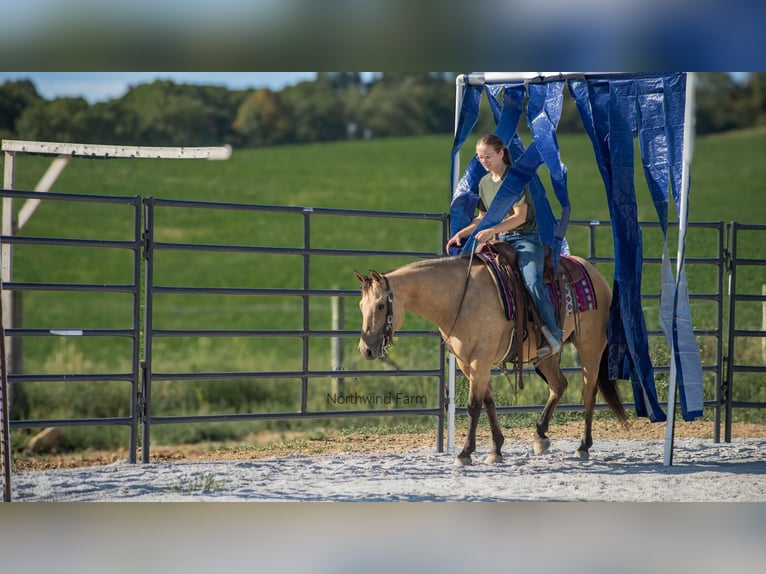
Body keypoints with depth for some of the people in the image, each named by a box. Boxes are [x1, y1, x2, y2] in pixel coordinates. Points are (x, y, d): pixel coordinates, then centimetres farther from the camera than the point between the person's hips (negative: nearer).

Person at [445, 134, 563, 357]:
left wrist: (491, 230, -23)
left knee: (532, 281, -29)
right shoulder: (484, 183, 13)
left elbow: (520, 217, -15)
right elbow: (482, 218, 21)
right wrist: (461, 233, 6)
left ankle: (553, 334, -26)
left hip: (525, 238, -8)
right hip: (501, 240, 8)